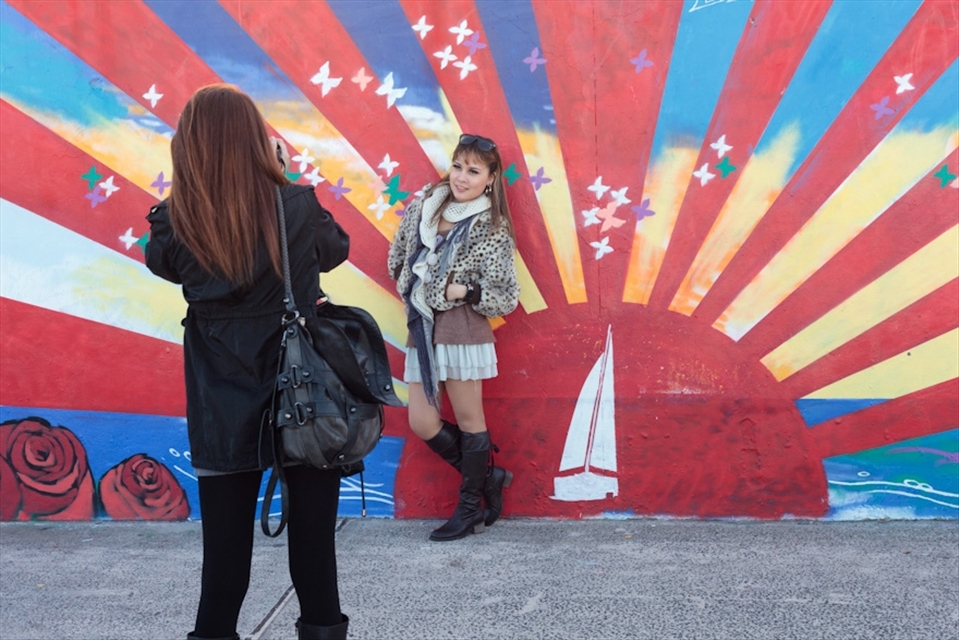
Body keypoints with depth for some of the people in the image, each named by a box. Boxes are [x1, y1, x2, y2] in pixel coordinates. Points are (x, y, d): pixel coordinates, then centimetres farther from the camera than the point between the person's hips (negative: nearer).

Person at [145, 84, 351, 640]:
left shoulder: (175, 225, -10)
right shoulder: (297, 207, -12)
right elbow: (336, 249, 10)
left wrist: (178, 208, 9)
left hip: (224, 403, 1)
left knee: (226, 532, 12)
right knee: (311, 527, 12)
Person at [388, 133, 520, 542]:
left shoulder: (493, 231, -4)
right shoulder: (422, 208, 10)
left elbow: (506, 298, -5)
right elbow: (397, 260, 21)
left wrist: (464, 291, -14)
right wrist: (411, 290, 13)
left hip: (461, 330, -6)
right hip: (421, 329, 6)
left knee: (468, 420, 3)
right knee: (422, 424, 5)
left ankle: (471, 508, 19)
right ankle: (487, 477, 24)